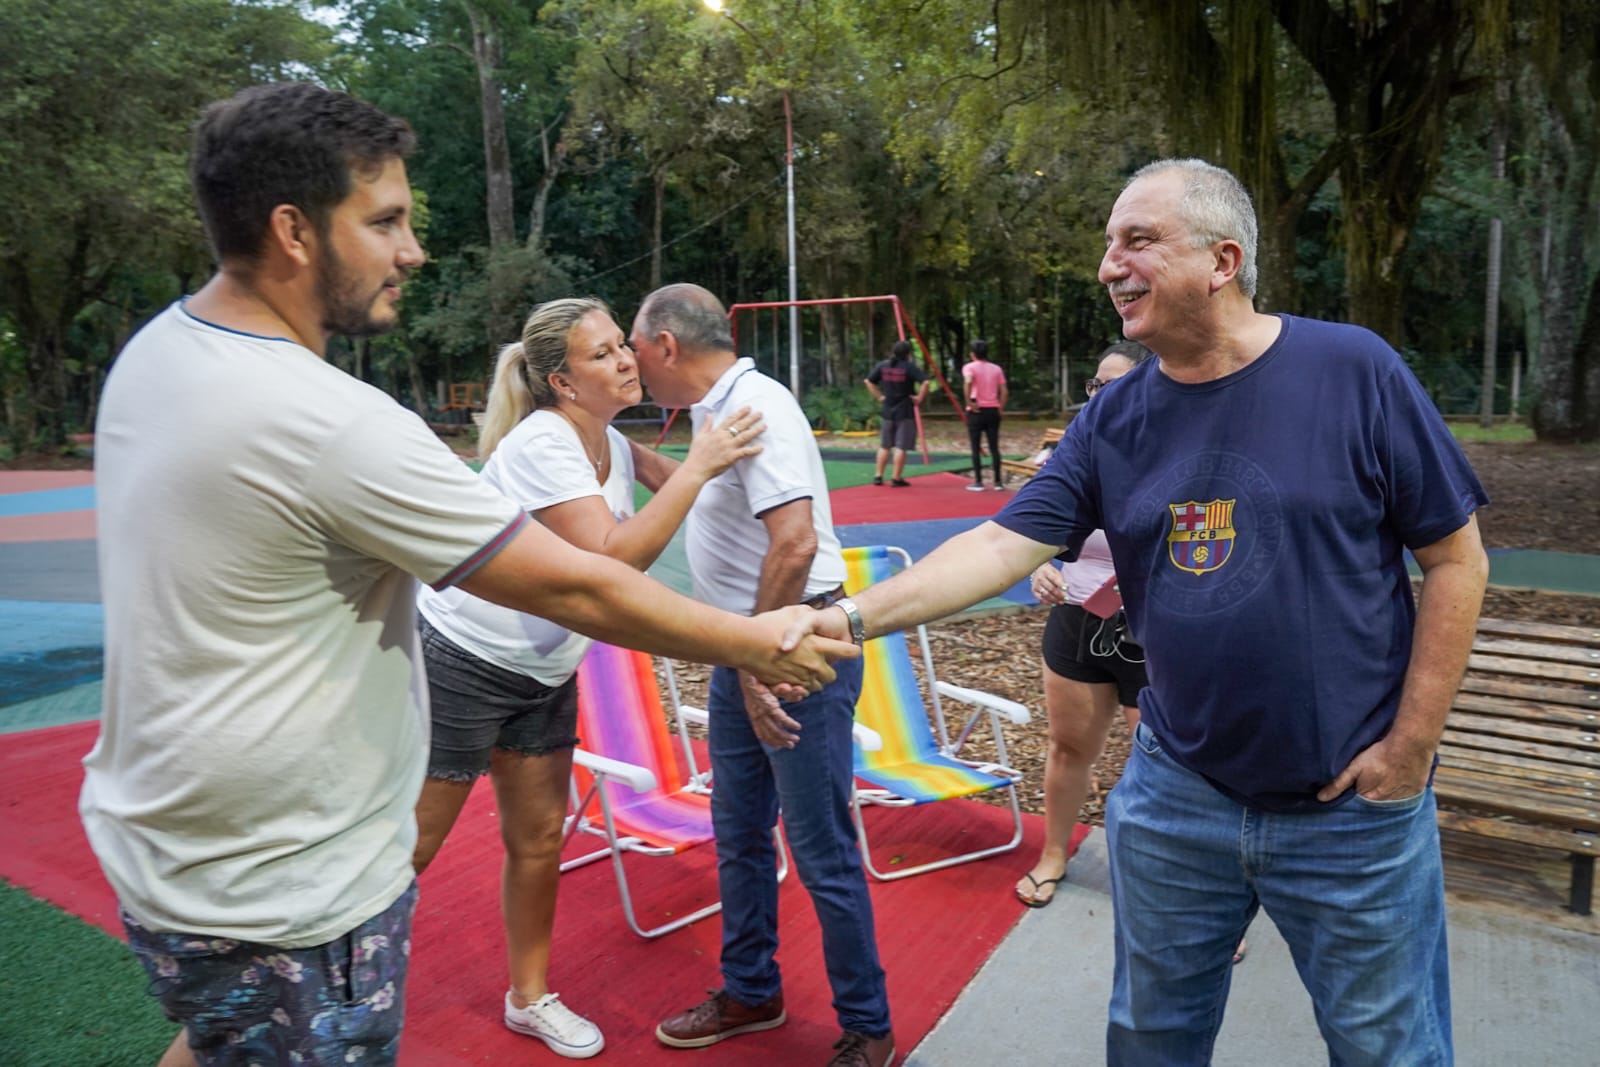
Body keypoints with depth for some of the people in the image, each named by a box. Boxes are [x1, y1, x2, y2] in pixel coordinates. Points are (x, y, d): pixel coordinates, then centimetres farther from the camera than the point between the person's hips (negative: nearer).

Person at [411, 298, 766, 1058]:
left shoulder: (615, 447, 1)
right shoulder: (540, 443, -24)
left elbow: (623, 558, 13)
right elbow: (608, 560, -32)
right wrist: (697, 467, -29)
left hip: (544, 674, 8)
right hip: (460, 662, -7)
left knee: (540, 838, 12)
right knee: (410, 845, 5)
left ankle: (529, 997, 31)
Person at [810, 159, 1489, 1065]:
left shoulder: (1354, 371, -10)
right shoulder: (1114, 421, -2)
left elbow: (1456, 560, -6)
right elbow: (1004, 546, -9)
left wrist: (1411, 745, -9)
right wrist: (850, 618, -21)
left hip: (1354, 806, -2)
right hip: (1175, 799, 3)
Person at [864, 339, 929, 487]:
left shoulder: (883, 366, 3)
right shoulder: (909, 367, -11)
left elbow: (868, 381, 7)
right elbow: (925, 382, -21)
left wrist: (879, 396, 10)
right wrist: (919, 398, -10)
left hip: (888, 411, 5)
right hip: (905, 412, -5)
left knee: (884, 446, 15)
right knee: (901, 447, 0)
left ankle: (878, 476, 17)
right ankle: (896, 478, 1)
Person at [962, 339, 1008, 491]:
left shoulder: (970, 367, -2)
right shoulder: (996, 368, 10)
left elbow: (968, 382, -24)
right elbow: (1004, 391, 3)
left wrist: (969, 401, -16)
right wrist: (1000, 408, 11)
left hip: (976, 411, -4)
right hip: (993, 410, 4)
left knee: (976, 448, 2)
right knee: (994, 447, 8)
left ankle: (978, 482, 2)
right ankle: (998, 481, 9)